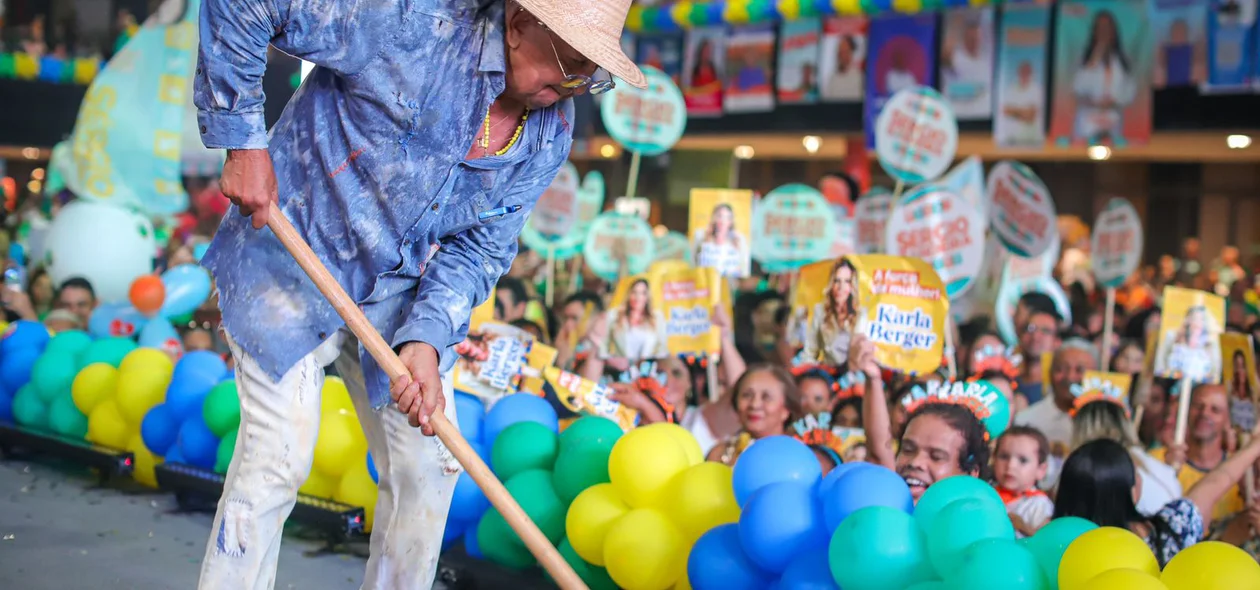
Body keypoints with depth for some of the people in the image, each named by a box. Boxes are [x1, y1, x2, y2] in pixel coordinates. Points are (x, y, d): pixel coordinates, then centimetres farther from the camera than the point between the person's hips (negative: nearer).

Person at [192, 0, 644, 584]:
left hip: (399, 291, 6)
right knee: (278, 454, -11)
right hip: (291, 258, -6)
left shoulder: (551, 135, -6)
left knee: (427, 461, 6)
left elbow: (479, 248, -5)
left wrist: (426, 339, -21)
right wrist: (242, 141, -22)